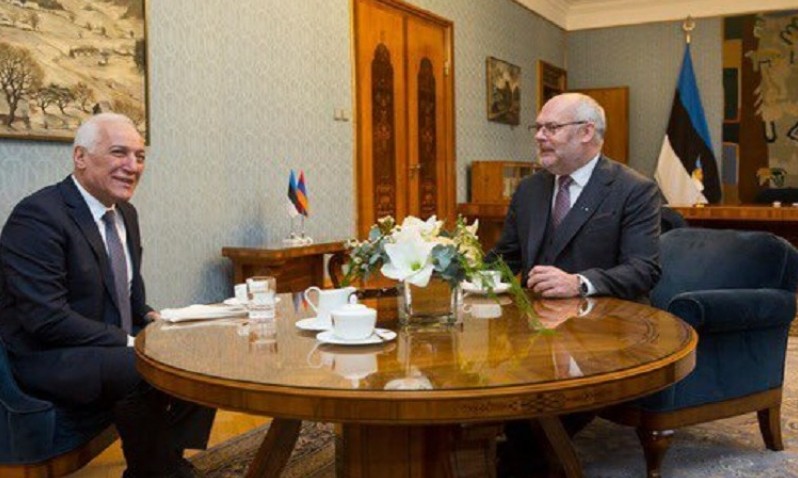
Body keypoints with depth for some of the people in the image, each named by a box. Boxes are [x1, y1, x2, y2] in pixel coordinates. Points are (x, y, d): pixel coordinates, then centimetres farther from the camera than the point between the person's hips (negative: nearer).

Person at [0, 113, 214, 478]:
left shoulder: (125, 212, 10)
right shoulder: (38, 215, -17)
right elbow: (47, 318, -23)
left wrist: (148, 318, -1)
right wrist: (129, 342, -24)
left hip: (117, 348, 9)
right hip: (49, 360, -8)